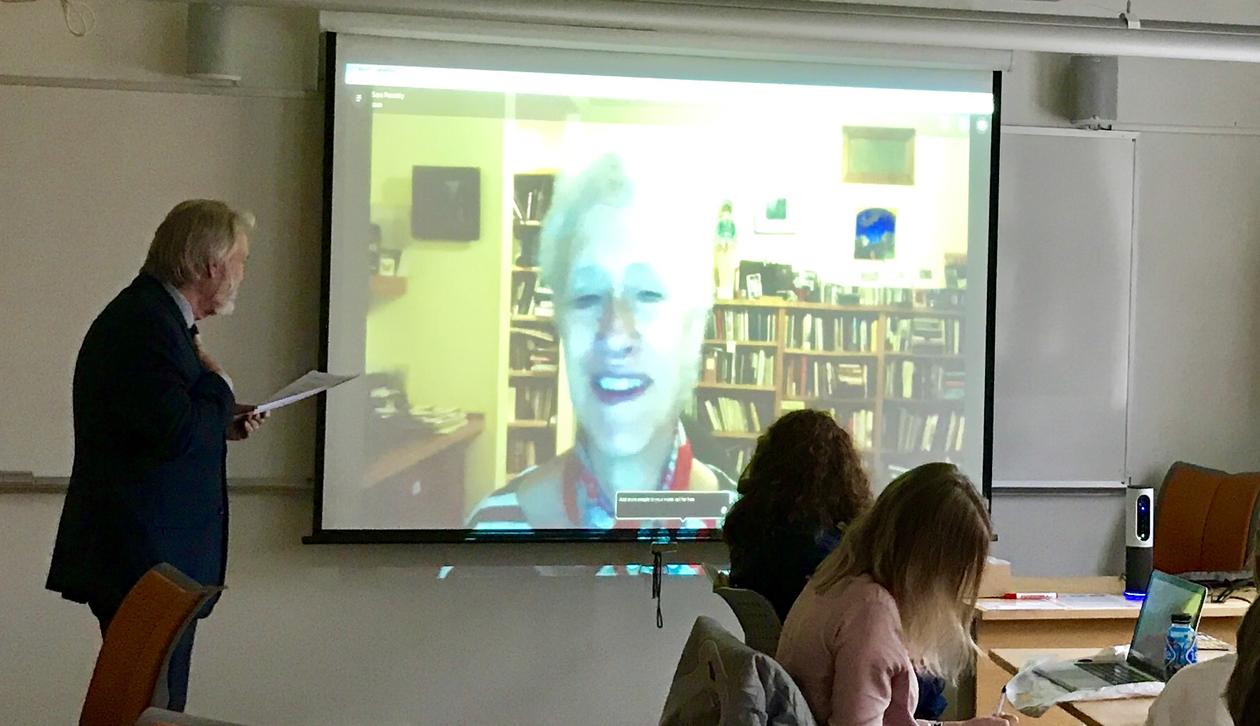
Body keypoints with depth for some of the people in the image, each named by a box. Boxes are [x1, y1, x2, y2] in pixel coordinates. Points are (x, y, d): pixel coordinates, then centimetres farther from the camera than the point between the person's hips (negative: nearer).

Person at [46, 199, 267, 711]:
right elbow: (177, 434, -26)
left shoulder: (153, 315, 14)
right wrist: (217, 384, -10)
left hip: (145, 554, 11)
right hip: (144, 559, -11)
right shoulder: (147, 325, -20)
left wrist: (221, 424, 11)